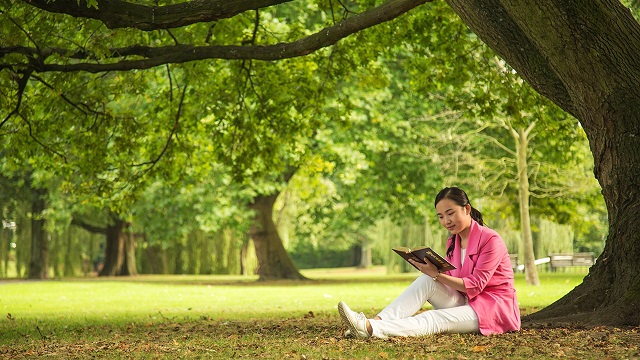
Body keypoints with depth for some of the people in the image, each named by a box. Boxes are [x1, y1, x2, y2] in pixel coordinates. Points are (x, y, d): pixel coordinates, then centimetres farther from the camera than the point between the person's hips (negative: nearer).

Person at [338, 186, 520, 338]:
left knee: (437, 318, -30)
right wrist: (433, 272, -16)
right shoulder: (452, 242, 11)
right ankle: (378, 320, -34)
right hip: (464, 302, 7)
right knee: (427, 280, -17)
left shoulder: (490, 240, -13)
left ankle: (371, 329, -46)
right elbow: (450, 281, 5)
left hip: (496, 307, -7)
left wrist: (437, 275, -26)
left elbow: (475, 286, -19)